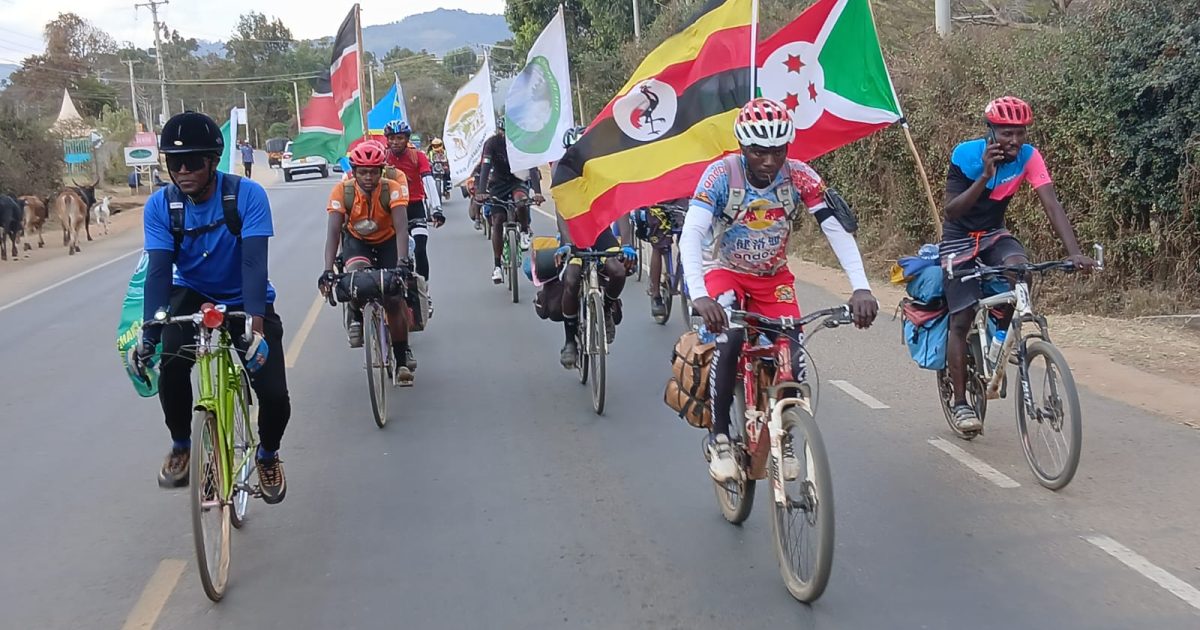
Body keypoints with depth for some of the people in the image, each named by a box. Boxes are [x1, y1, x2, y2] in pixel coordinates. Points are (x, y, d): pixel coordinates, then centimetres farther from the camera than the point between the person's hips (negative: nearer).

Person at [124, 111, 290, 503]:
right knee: (170, 364, -29)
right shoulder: (160, 205, -15)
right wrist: (148, 335, -34)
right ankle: (181, 446, -1)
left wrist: (255, 323, -45)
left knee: (275, 396, -15)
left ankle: (268, 454, 19)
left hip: (246, 301, -1)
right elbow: (158, 271, -22)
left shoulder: (247, 195, -23)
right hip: (193, 297, 2)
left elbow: (254, 262, -31)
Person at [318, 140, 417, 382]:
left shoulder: (392, 189, -27)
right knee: (357, 272, -34)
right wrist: (328, 270, -43)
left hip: (387, 241, 0)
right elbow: (333, 231, -31)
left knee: (394, 298, -10)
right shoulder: (342, 191, -25)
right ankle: (356, 318, -5)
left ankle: (402, 360, 5)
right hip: (356, 241, 0)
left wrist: (402, 261, -52)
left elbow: (401, 227, -36)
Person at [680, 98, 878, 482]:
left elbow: (837, 231, -25)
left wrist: (861, 288, -40)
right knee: (730, 339, -31)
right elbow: (691, 235, -37)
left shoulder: (800, 177, -20)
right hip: (724, 271, -2)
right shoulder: (721, 174, -26)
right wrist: (698, 296, -52)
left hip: (773, 276, 3)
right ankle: (719, 438, -14)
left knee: (792, 358, -13)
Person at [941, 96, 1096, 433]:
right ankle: (960, 402, 5)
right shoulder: (965, 155, -24)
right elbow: (951, 212, -28)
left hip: (994, 234, 3)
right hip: (959, 239, -2)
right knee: (962, 319, -7)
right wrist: (984, 177, -41)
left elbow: (1052, 204, -26)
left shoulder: (1029, 157, -17)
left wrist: (1075, 252, -38)